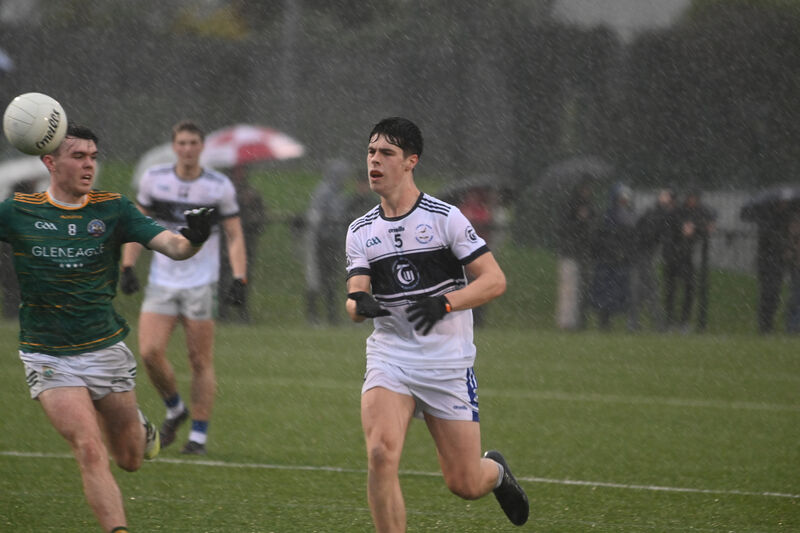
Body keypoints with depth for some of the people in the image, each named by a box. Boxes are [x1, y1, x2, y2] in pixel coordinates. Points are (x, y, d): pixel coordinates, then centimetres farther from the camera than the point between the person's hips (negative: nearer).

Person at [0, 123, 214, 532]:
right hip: (47, 356, -2)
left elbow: (171, 245, -11)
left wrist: (190, 240, -34)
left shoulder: (113, 209, -2)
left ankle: (136, 425, 45)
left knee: (129, 460, 11)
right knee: (90, 451, -17)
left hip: (106, 349, 2)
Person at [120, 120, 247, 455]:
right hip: (161, 283, 2)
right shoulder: (153, 179, 3)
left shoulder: (220, 186, -2)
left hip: (201, 285, -2)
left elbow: (235, 236, 1)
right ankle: (174, 409, 14)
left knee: (201, 362, -3)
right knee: (150, 352, -12)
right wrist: (128, 267, 4)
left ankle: (199, 436, 4)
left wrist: (239, 279, -10)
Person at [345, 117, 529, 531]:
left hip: (448, 363, -3)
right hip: (389, 358, 3)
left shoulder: (444, 217, -5)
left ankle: (496, 471, 39)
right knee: (381, 455, -23)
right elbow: (354, 302, 0)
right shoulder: (361, 231, 8)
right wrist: (360, 304, -25)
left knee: (465, 484, 1)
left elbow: (494, 280, -8)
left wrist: (444, 302, -24)